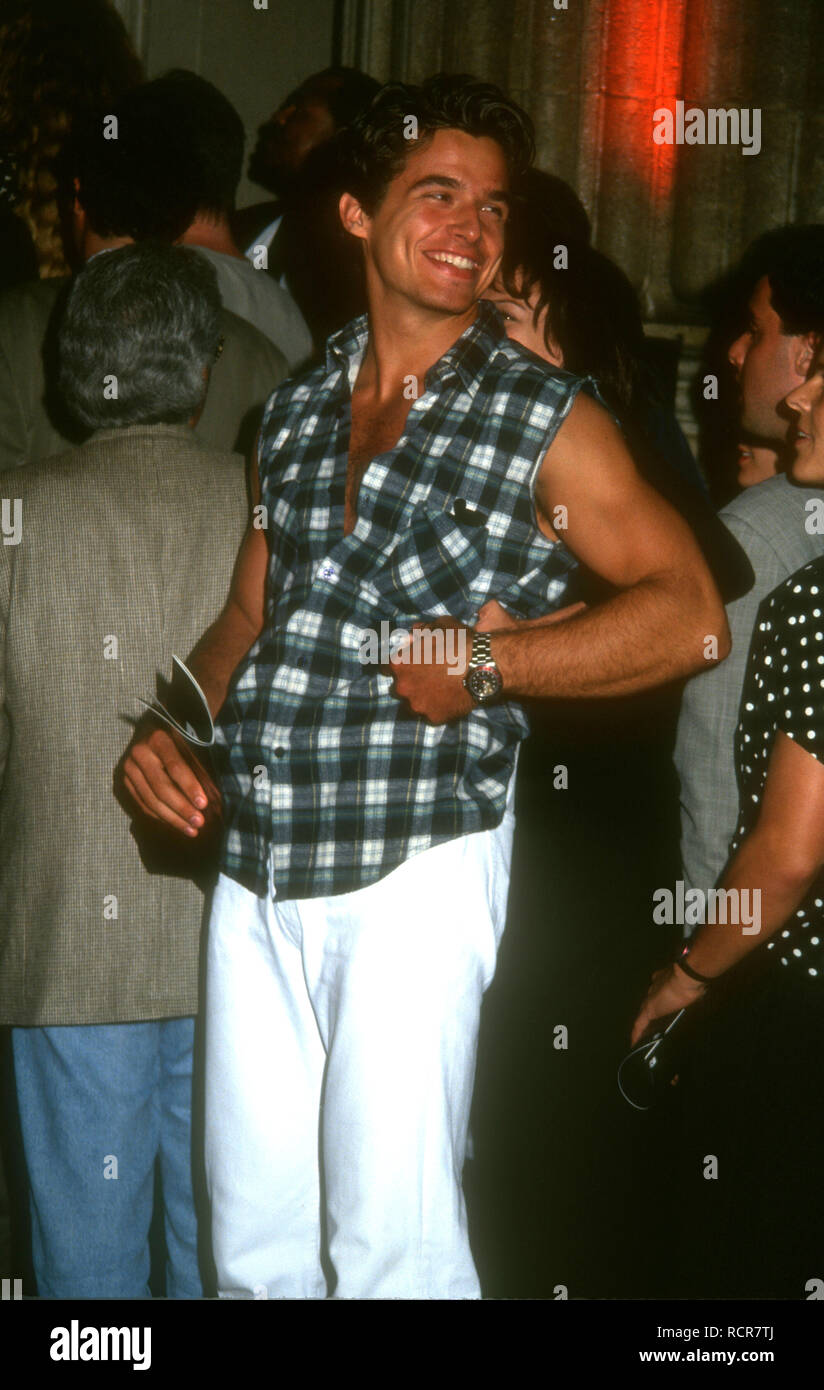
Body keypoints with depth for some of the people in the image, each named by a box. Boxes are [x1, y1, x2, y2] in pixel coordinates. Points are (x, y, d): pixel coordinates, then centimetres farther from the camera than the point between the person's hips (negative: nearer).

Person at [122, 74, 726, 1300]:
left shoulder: (544, 419, -2)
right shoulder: (296, 412, 13)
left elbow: (688, 614, -7)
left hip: (415, 872, -5)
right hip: (255, 872, 5)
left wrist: (485, 663, -13)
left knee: (392, 1244, -2)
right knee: (253, 1236, 12)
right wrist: (173, 727, 2)